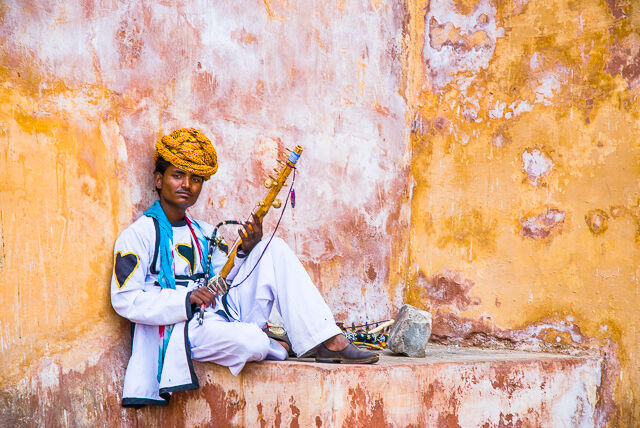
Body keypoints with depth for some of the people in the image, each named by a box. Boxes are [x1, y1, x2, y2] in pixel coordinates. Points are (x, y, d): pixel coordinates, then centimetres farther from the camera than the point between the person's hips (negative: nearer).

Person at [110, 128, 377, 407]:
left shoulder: (204, 234, 20)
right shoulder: (138, 234, -2)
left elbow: (223, 283, 16)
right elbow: (124, 299, -11)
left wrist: (246, 252, -3)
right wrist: (186, 300, -21)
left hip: (228, 317, 7)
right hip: (185, 328, -7)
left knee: (274, 248, -4)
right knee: (251, 342, -38)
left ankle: (328, 340, -11)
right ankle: (278, 347, 2)